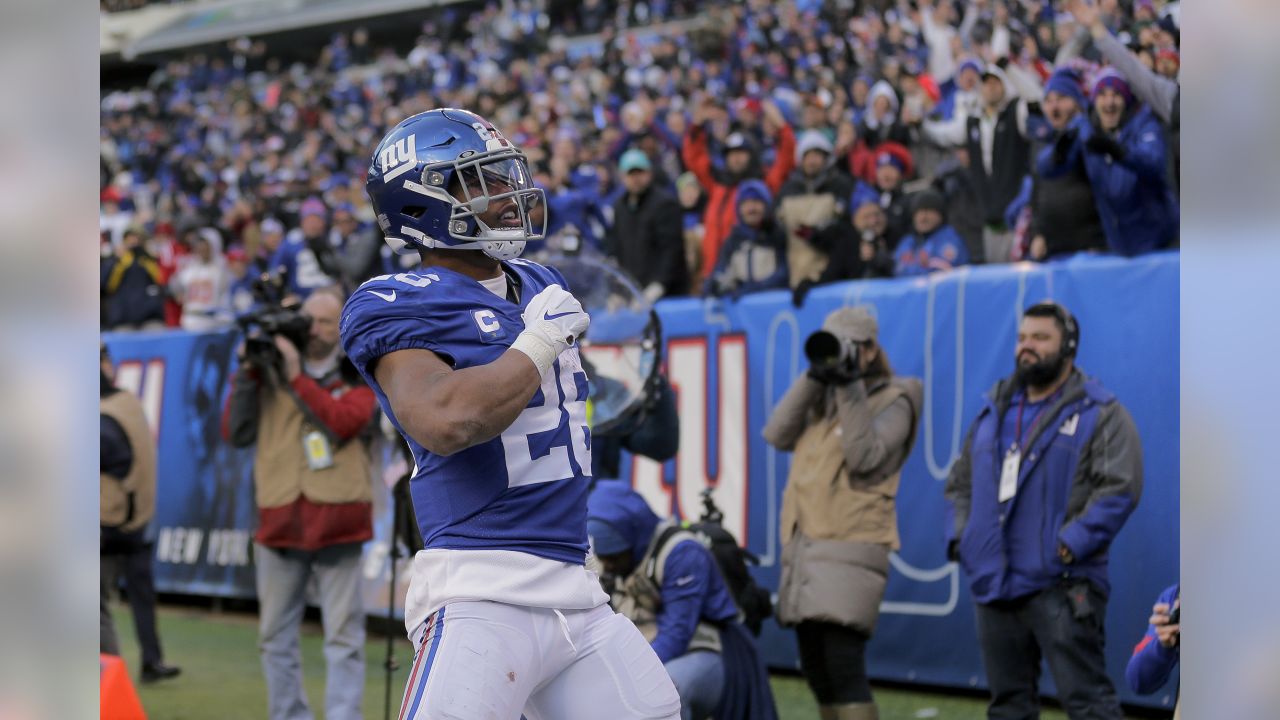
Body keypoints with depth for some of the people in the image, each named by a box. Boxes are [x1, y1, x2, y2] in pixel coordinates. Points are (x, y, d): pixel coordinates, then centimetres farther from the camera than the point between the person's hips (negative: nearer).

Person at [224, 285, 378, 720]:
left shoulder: (357, 378, 8)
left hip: (336, 523, -2)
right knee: (276, 637, 7)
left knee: (344, 637, -5)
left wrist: (297, 378, -14)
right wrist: (247, 374, -2)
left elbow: (344, 423, -11)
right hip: (279, 521, 3)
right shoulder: (271, 374, 12)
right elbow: (236, 433, 6)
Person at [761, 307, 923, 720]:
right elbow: (777, 435, 3)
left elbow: (865, 457, -16)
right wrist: (815, 378, -4)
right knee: (816, 672, 11)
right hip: (802, 547, 7)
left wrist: (850, 387, -18)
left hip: (849, 549, -7)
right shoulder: (823, 399, 19)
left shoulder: (892, 400, 0)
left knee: (844, 670, -18)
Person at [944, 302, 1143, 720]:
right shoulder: (994, 412, 19)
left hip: (1062, 586, -6)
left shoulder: (1100, 414, -1)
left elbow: (1120, 488, -10)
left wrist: (1072, 543, -18)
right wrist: (959, 535, 7)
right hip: (996, 586, 7)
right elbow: (961, 483, 24)